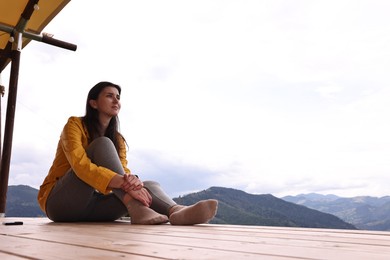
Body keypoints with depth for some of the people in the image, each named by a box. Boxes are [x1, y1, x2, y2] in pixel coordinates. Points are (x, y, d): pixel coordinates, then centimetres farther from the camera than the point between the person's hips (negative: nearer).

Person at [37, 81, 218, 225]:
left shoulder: (118, 139, 10)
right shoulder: (75, 124, -8)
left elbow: (124, 172, -5)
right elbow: (80, 165, -26)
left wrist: (133, 182, -31)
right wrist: (123, 183, -38)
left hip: (90, 206, 5)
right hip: (60, 202, -5)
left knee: (149, 185, -17)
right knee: (103, 144, -25)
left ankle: (176, 211, -51)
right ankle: (136, 208, -42)